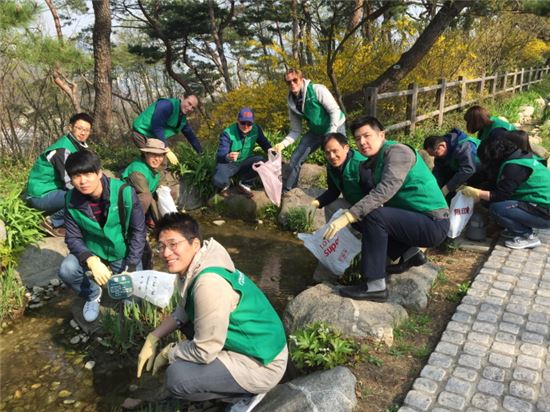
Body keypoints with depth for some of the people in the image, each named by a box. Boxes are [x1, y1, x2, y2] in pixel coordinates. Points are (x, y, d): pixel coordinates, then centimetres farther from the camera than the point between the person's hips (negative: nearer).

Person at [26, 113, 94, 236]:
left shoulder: (78, 146, 6)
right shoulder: (63, 149, -22)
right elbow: (70, 182, -26)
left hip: (55, 189, 10)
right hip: (41, 195, -10)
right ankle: (54, 223, -7)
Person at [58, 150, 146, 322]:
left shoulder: (124, 192, -23)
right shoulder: (71, 200, -15)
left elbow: (138, 231, -15)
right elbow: (73, 238, -10)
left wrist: (130, 268, -18)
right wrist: (92, 261, -30)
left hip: (124, 252, -2)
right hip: (92, 251, 2)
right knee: (66, 270, -27)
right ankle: (92, 295, 6)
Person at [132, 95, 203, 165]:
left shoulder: (183, 119, 5)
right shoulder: (168, 105, -25)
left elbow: (190, 135, 18)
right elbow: (157, 128, -31)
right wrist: (167, 150, -33)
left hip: (154, 137, 10)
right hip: (142, 134, -10)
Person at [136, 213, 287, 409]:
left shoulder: (209, 283, -30)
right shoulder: (192, 265, -2)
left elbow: (204, 352, -23)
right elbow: (183, 311, 15)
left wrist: (168, 352, -5)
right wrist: (153, 338, 4)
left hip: (261, 363, -9)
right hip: (248, 340, 9)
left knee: (176, 377, -18)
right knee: (187, 318, 18)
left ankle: (245, 394, 3)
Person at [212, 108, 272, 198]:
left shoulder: (256, 129, -13)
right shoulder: (228, 133, -24)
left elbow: (265, 144, 0)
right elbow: (219, 156, -29)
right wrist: (227, 157, -53)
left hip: (245, 163, 4)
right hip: (228, 164, -4)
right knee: (217, 180, -33)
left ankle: (245, 184, 0)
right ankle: (225, 185, 9)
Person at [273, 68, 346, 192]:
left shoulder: (317, 90, -23)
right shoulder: (292, 102, -5)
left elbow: (335, 111, -22)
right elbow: (296, 131, -1)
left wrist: (330, 135, -27)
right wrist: (283, 143, -16)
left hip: (335, 127, -5)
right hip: (316, 131, 5)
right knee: (295, 159, 0)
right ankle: (286, 191, 11)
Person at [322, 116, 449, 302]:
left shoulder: (397, 151, -16)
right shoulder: (376, 161, 12)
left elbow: (384, 191, -31)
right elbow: (377, 199, 11)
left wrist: (347, 217, -36)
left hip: (434, 223, -9)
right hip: (415, 219, 9)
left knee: (374, 216, -27)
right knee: (361, 218, 9)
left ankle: (375, 286, -22)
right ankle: (410, 253, 10)